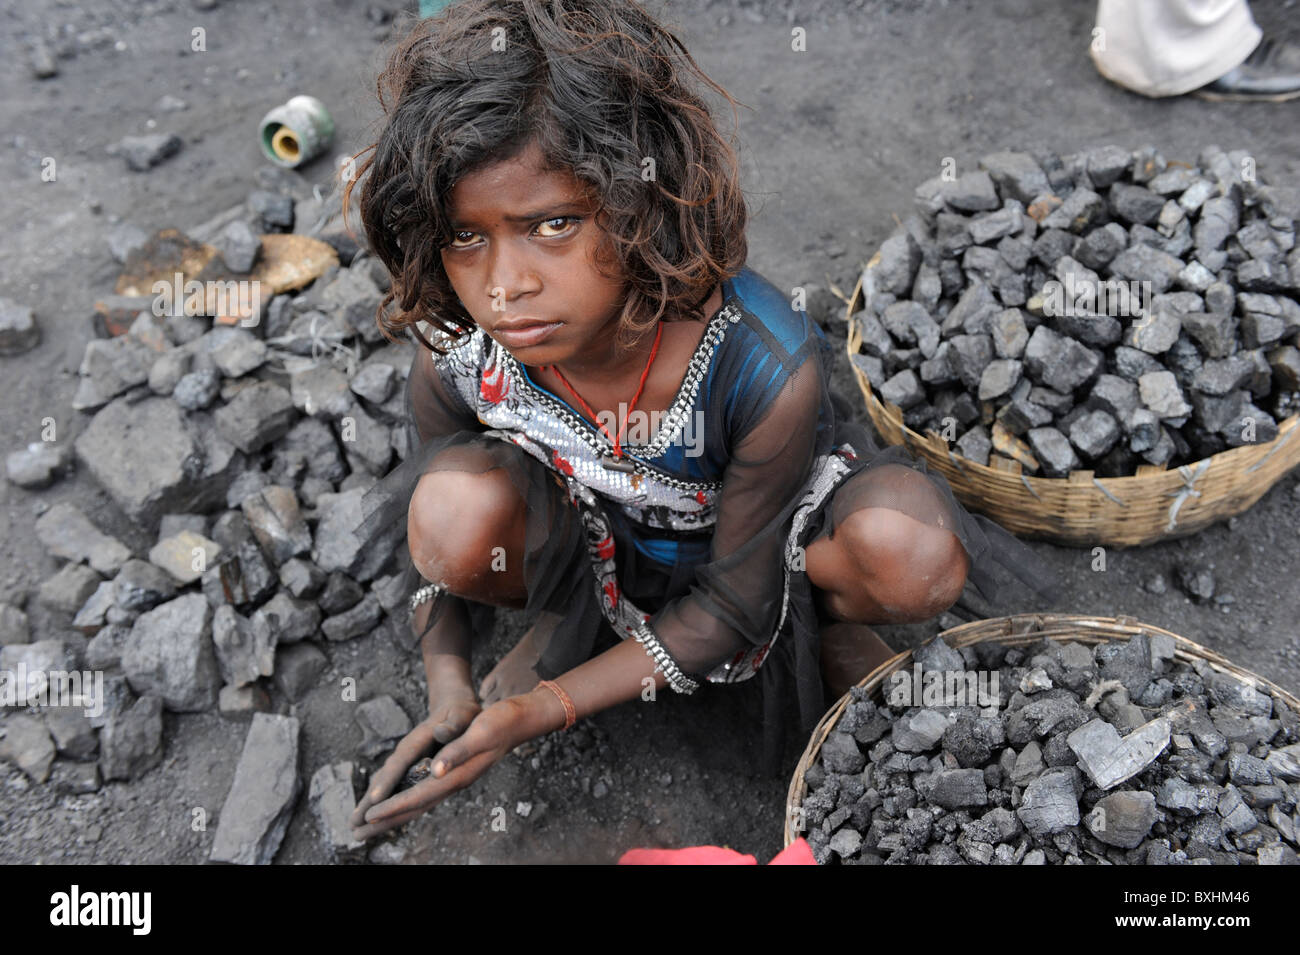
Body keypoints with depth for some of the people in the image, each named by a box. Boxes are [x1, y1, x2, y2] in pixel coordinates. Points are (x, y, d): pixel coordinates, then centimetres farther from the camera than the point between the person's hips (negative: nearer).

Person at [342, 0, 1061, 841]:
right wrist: (448, 684, -19)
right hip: (596, 543, 2)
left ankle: (822, 620, 5)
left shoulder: (769, 368, -36)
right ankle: (564, 618, 4)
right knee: (457, 507, -32)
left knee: (917, 558, -34)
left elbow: (733, 608, -24)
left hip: (756, 543, -1)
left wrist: (543, 711, -30)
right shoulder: (457, 360, -27)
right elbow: (436, 533, -4)